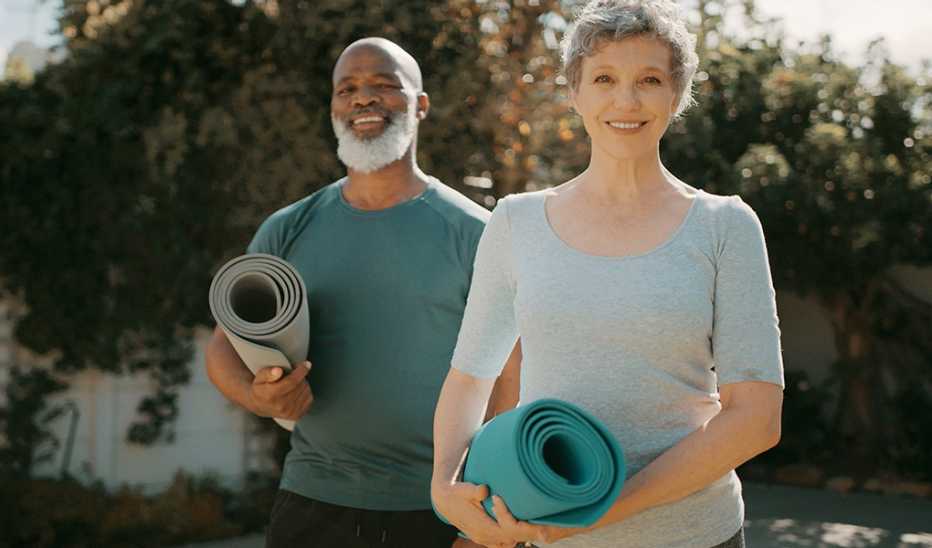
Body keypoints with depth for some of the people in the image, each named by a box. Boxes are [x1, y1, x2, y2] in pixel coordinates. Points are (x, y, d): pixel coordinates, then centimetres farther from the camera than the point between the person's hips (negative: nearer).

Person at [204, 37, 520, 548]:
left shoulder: (473, 234, -4)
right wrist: (257, 397, -13)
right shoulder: (287, 231, 5)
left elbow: (512, 382, -6)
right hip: (310, 505, 3)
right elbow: (224, 346, 10)